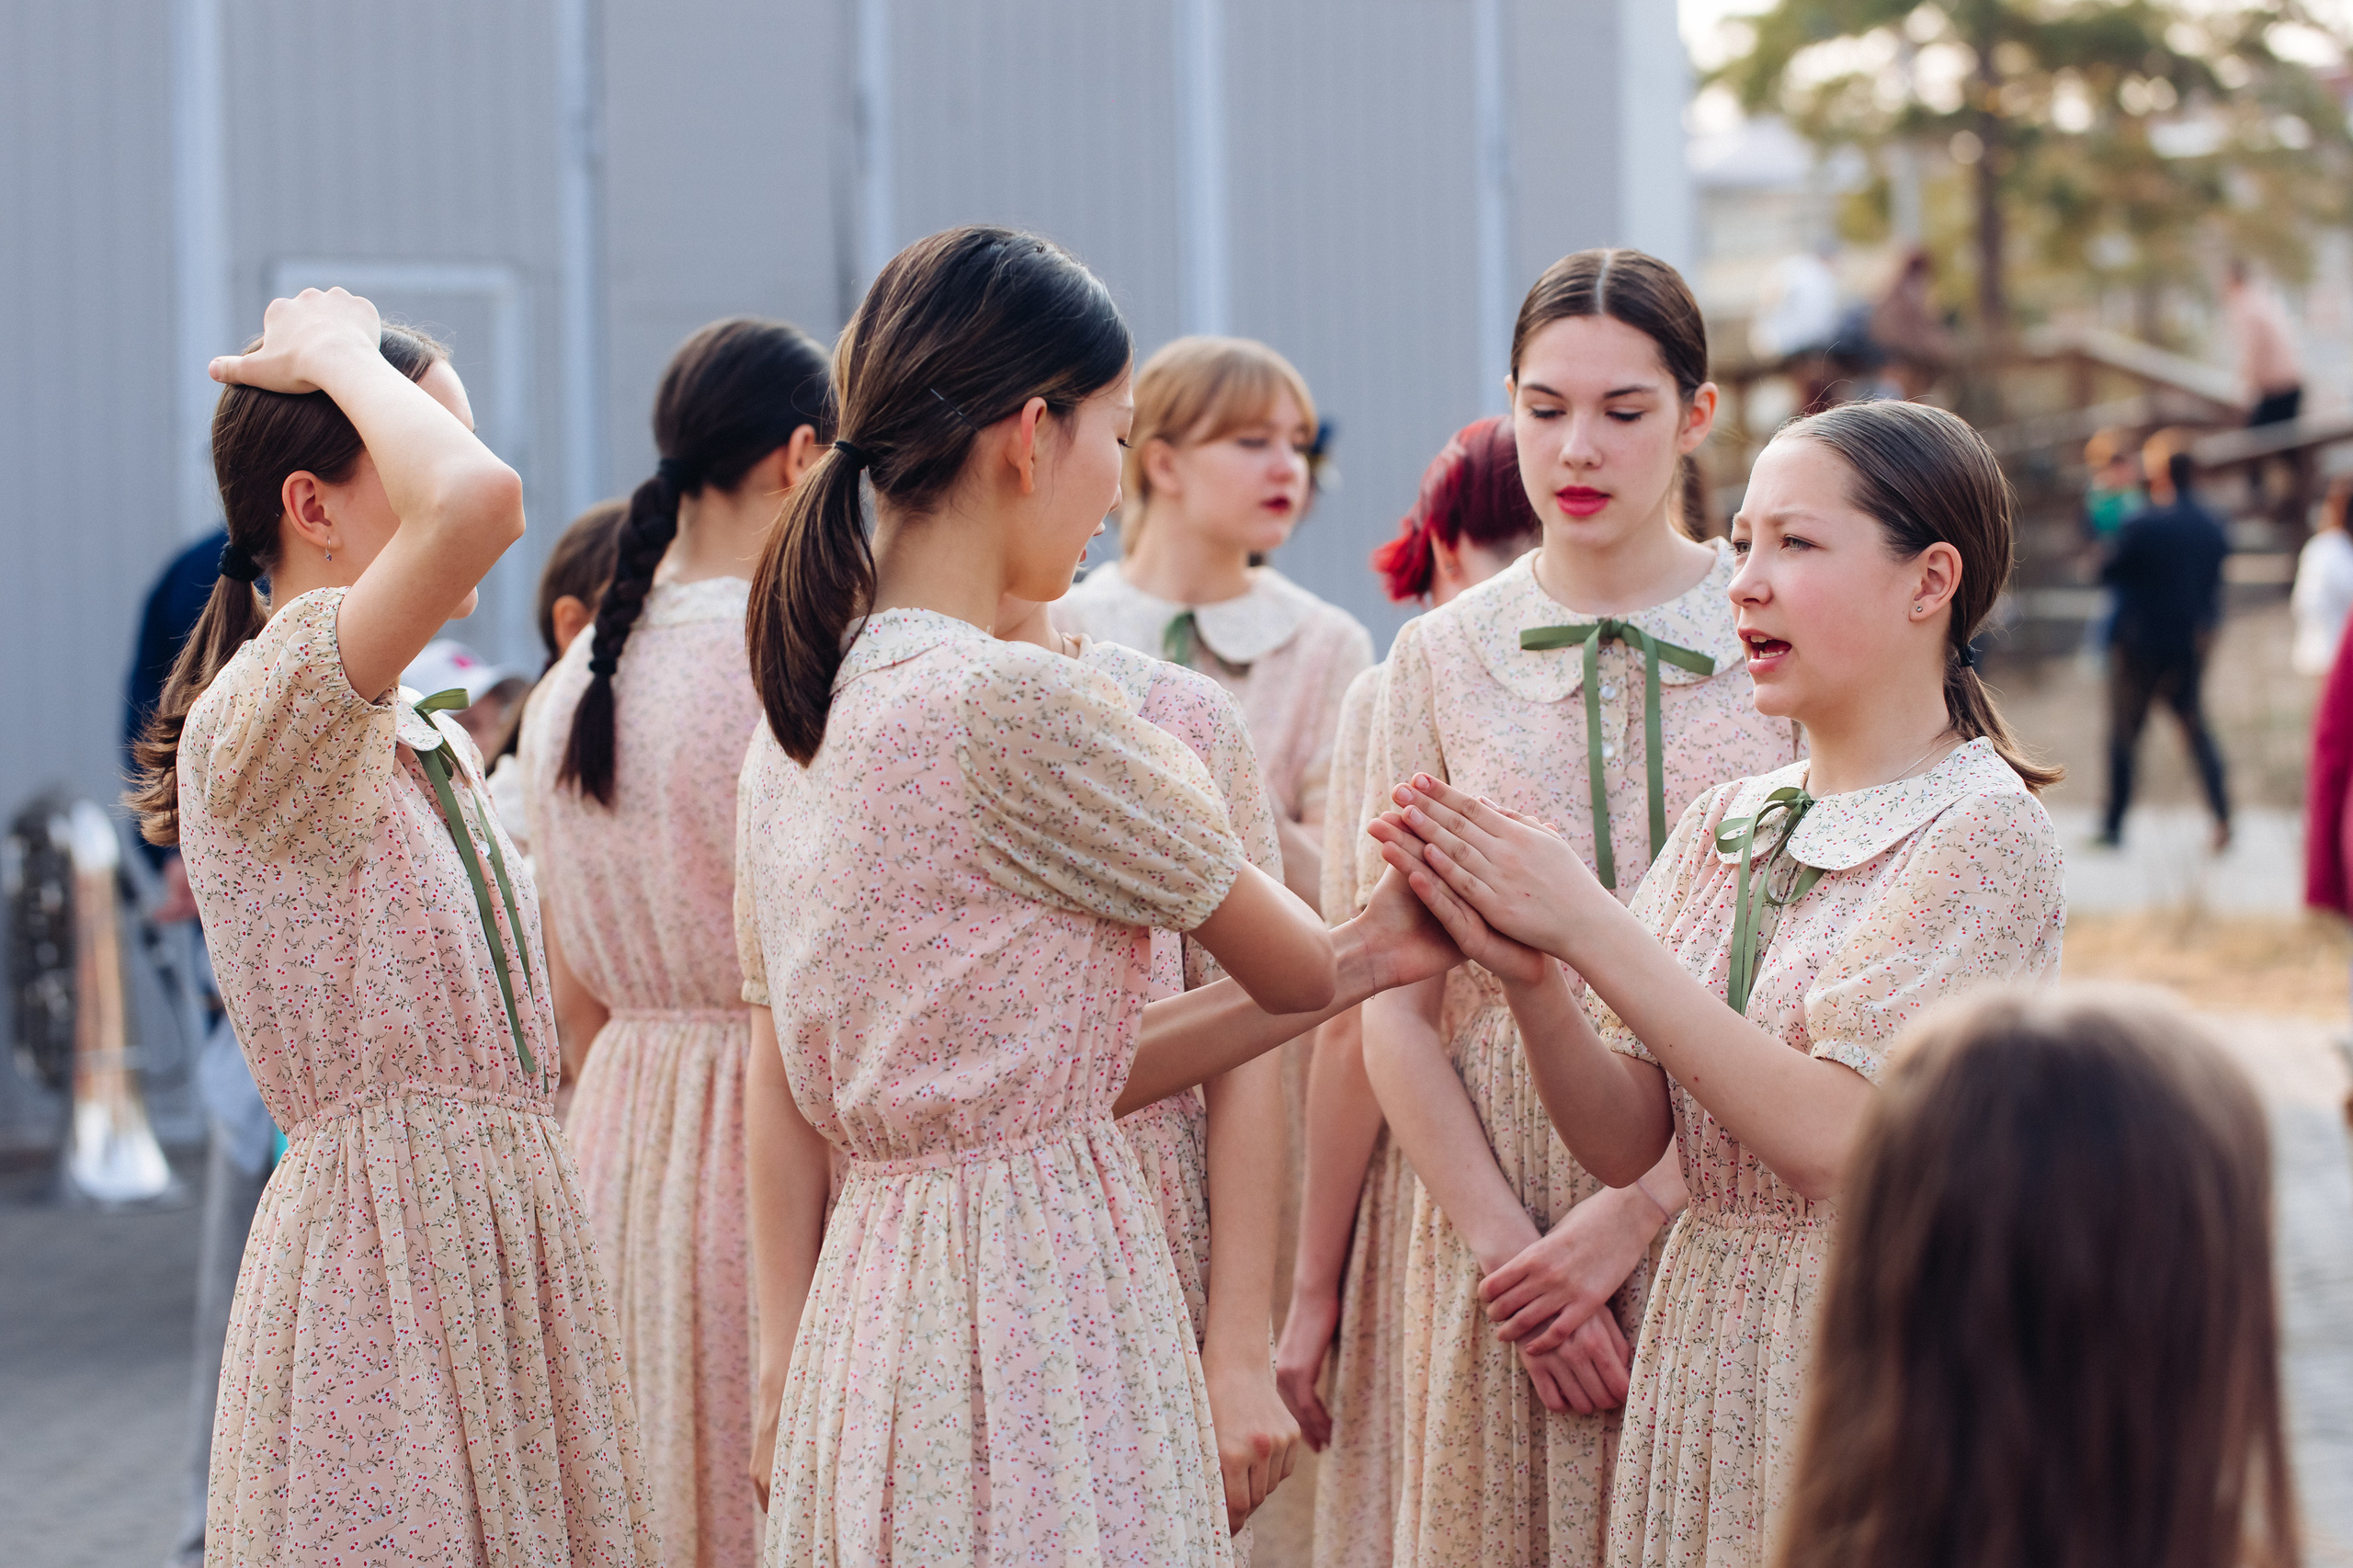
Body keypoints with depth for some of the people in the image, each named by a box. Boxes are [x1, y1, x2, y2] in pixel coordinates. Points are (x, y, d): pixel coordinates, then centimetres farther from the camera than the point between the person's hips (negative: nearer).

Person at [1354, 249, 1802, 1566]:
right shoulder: (1443, 657, 4)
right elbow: (1391, 1003, 2)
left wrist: (1632, 1217, -13)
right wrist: (1508, 1247, -8)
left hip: (1728, 1210, -1)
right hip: (1501, 1201, 1)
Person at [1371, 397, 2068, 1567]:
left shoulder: (1978, 829, -11)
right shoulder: (1727, 825, 8)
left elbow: (1835, 1140, -21)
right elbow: (1624, 1139, 3)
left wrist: (1591, 929, -19)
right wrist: (1527, 976, -15)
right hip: (1703, 1335, 6)